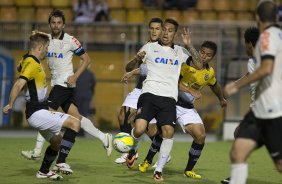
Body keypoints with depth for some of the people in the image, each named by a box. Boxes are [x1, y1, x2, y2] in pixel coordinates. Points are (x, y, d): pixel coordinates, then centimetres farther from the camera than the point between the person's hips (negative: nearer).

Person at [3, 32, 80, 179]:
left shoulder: (28, 60, 12)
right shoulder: (32, 63, -18)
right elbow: (19, 84, -29)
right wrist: (10, 105, -30)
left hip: (40, 112, 11)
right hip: (37, 113, -11)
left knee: (57, 141, 23)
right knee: (75, 123, -19)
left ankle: (44, 171, 35)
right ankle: (61, 162, -18)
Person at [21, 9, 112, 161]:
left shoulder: (70, 40, -9)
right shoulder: (46, 39, 9)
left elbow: (86, 59, -5)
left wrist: (74, 77, -13)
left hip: (65, 83, -7)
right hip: (56, 83, 7)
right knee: (76, 117, 4)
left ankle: (36, 152, -7)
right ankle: (104, 138, 12)